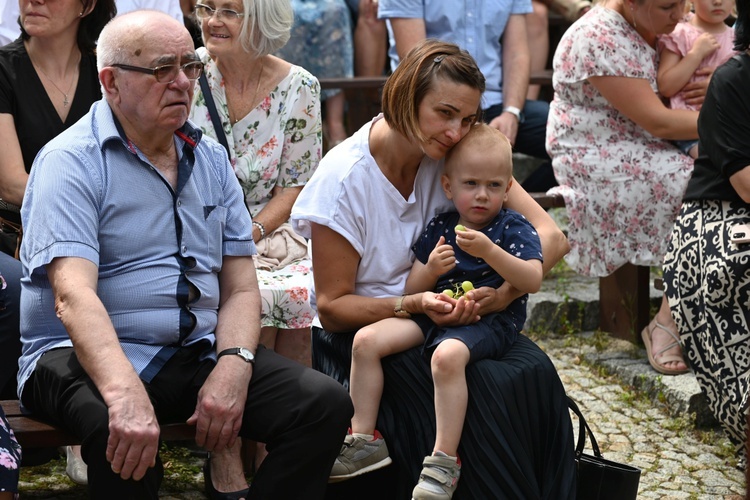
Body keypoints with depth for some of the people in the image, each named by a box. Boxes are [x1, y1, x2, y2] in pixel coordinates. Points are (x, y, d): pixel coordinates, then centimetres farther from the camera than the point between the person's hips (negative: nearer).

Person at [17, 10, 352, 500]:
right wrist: (127, 395, -38)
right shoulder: (72, 162, -8)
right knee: (127, 432, -38)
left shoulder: (211, 160, 13)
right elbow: (73, 295, -22)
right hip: (91, 356, -6)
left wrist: (233, 367, -13)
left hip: (199, 351, 6)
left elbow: (240, 287, 10)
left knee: (327, 403, -15)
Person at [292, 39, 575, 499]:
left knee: (535, 373, -26)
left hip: (447, 320, 4)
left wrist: (505, 293, -26)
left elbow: (551, 237, -6)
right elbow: (332, 307, -9)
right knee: (478, 393, -31)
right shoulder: (345, 178, -13)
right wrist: (413, 305, -26)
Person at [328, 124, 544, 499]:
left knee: (447, 355, -38)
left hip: (489, 320, -6)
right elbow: (410, 290, 10)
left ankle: (444, 460, -32)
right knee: (367, 339, -12)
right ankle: (363, 439, -6)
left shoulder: (514, 229, 0)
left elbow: (532, 281, -16)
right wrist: (430, 270, -12)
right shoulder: (438, 228, 11)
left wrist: (489, 251, -26)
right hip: (433, 313, 6)